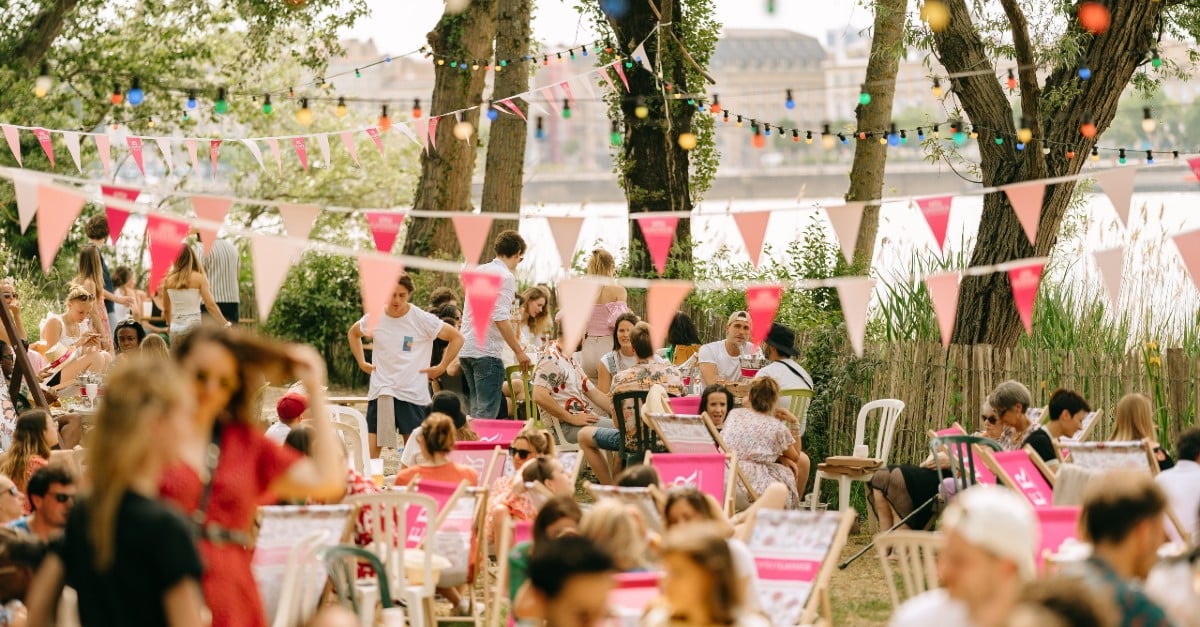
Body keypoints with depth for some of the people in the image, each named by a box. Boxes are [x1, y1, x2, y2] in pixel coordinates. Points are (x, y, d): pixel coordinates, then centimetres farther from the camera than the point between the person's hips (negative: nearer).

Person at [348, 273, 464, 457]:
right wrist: (362, 363, 15)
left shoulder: (423, 320, -6)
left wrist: (441, 368, -2)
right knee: (370, 450, -3)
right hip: (379, 392, 3)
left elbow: (457, 338, 0)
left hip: (412, 392, -3)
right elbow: (353, 334, 25)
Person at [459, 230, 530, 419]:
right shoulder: (505, 276, -10)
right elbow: (500, 318, -19)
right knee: (488, 411, -8)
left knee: (478, 407, 15)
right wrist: (519, 352, -14)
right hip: (487, 352, -9)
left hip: (466, 349, 9)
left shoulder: (479, 271, 16)